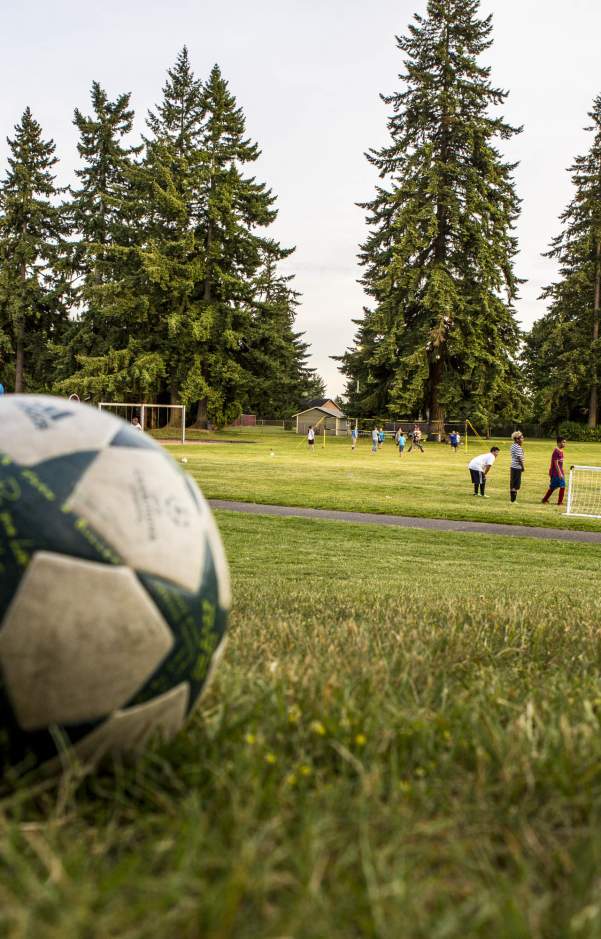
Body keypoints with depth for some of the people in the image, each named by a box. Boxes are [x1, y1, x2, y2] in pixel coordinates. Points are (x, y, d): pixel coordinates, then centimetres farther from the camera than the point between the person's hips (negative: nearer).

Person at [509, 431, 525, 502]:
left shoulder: (513, 446, 13)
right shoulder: (518, 447, -17)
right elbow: (520, 458, -19)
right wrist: (523, 467, -10)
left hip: (513, 467, 10)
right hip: (517, 467, -10)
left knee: (512, 483, 14)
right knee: (516, 484, -5)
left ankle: (512, 498, 21)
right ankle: (513, 499, -4)